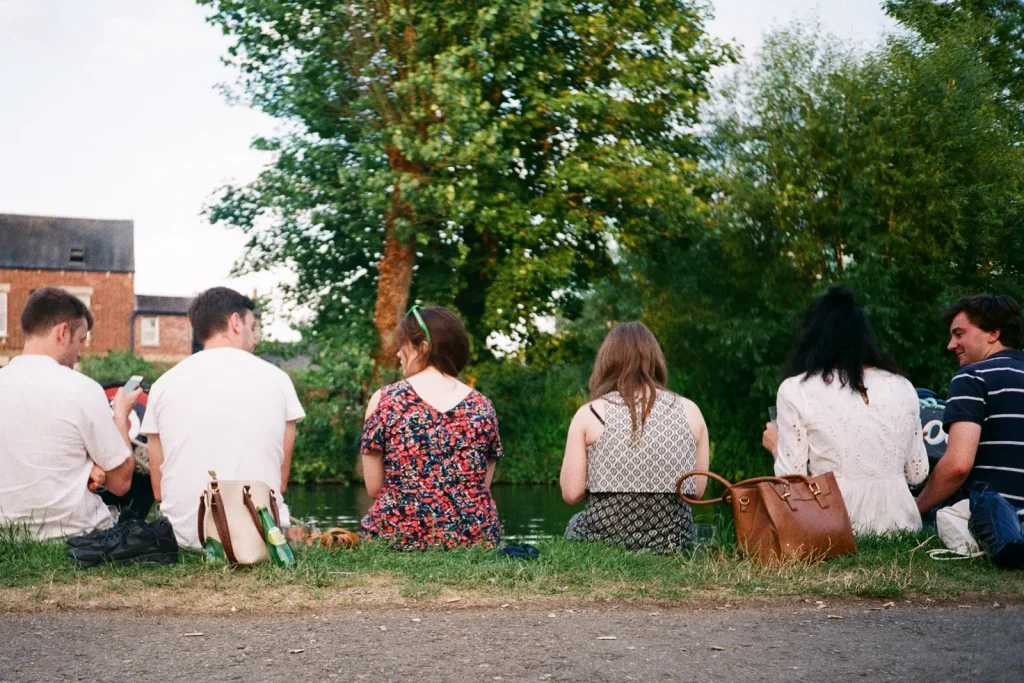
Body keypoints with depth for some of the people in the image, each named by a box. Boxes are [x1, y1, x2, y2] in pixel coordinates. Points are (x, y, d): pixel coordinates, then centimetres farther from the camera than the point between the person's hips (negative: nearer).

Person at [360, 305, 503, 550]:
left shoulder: (384, 400, -3)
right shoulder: (482, 407, 3)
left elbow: (374, 487, 0)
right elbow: (482, 486, 5)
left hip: (400, 535, -2)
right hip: (474, 538, 2)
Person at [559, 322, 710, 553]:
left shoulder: (590, 414, -5)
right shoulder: (690, 411, 1)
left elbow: (571, 493, -5)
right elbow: (698, 490, 6)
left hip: (604, 536, -2)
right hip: (672, 540, 2)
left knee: (575, 525, 33)